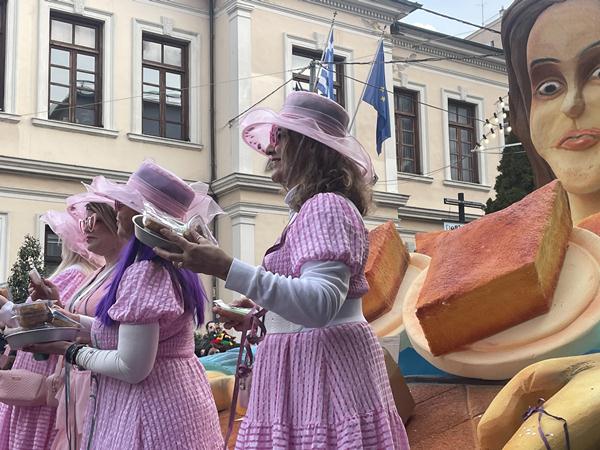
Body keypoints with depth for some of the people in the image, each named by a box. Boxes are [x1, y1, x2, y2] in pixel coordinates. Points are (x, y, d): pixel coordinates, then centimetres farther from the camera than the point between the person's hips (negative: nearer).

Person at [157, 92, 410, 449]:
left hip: (325, 369, -10)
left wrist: (226, 268, -32)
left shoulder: (325, 206, -12)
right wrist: (261, 314, 14)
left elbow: (321, 303, -27)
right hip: (306, 367, 10)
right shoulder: (315, 208, 18)